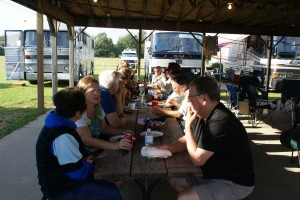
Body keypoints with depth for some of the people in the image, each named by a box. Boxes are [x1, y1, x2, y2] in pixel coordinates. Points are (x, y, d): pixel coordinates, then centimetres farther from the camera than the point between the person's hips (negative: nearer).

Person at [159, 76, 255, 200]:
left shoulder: (220, 121, -30)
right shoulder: (201, 115, 0)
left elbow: (197, 159, -28)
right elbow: (186, 140, 11)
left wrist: (188, 127, -21)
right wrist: (169, 148, -9)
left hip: (234, 183, -9)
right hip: (213, 173, 9)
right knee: (174, 179, 10)